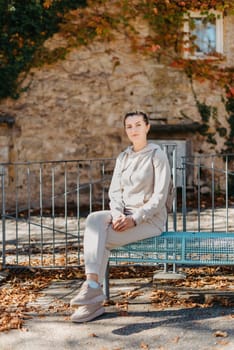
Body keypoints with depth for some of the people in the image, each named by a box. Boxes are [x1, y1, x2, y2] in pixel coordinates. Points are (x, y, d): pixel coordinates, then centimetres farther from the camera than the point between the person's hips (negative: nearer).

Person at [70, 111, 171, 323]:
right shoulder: (123, 158, 14)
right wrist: (118, 215, -13)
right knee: (94, 220, -26)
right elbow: (114, 192, 9)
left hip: (150, 219, -5)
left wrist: (134, 219, -21)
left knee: (101, 238, -27)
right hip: (124, 216, 5)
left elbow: (160, 196, -11)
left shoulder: (157, 155, -4)